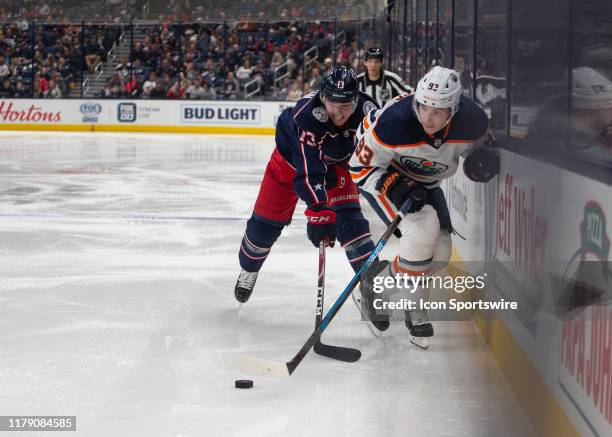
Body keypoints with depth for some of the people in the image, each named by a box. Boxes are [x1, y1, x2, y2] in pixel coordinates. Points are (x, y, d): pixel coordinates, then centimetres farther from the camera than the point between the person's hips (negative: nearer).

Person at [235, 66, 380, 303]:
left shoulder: (366, 110, -30)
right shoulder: (306, 114, -41)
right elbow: (308, 171, -43)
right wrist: (319, 210, -48)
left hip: (337, 162, 2)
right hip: (291, 158, -2)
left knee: (349, 216, -16)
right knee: (266, 221, 5)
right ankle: (249, 269, 34)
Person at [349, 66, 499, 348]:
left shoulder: (472, 121, -24)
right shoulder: (393, 123, -37)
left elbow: (477, 142, 2)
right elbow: (361, 168, -23)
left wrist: (484, 158, -20)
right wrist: (397, 189, -37)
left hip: (425, 182, 6)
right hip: (382, 175, -6)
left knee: (439, 253, 0)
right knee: (424, 228, -27)